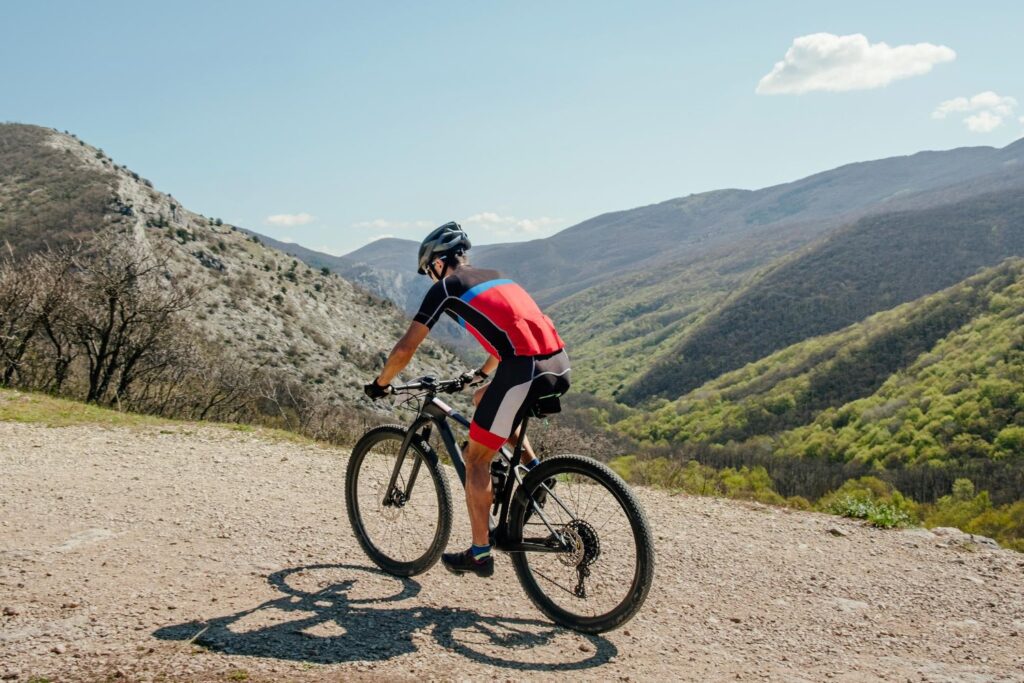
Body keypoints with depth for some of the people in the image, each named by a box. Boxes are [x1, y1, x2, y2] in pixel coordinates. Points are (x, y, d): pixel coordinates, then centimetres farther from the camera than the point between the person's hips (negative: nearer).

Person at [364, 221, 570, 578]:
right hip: (560, 366, 8)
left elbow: (406, 347, 7)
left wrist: (380, 384, 24)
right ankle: (533, 468, 21)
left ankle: (480, 554, 16)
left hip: (525, 371, -7)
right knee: (484, 398, 33)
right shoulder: (495, 277, 28)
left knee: (476, 460, 10)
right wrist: (482, 373, 55)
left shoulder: (445, 288, 7)